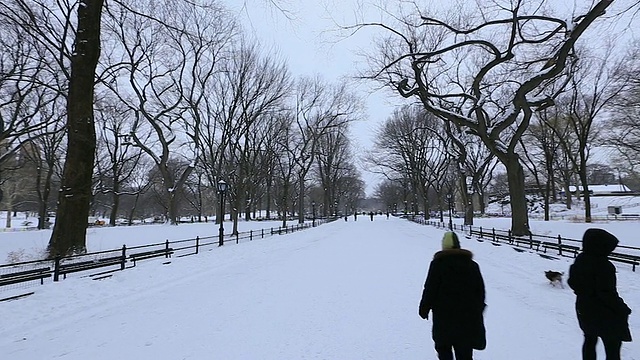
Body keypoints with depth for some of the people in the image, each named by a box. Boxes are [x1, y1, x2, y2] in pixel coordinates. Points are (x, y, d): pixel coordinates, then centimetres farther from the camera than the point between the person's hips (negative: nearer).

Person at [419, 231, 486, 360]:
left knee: (443, 348, 15)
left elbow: (430, 289, -11)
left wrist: (424, 309, 1)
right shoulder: (472, 265, 3)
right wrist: (478, 309, 23)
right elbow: (480, 290, 11)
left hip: (444, 316, -3)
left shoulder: (437, 264, -11)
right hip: (468, 317, 4)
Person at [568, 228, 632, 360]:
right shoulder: (603, 265, -26)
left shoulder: (580, 259, -4)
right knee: (613, 345, 11)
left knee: (589, 340, 23)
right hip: (604, 314, -7)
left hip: (583, 309, 7)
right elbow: (607, 293, -23)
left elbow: (572, 282, 5)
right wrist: (623, 309, -10)